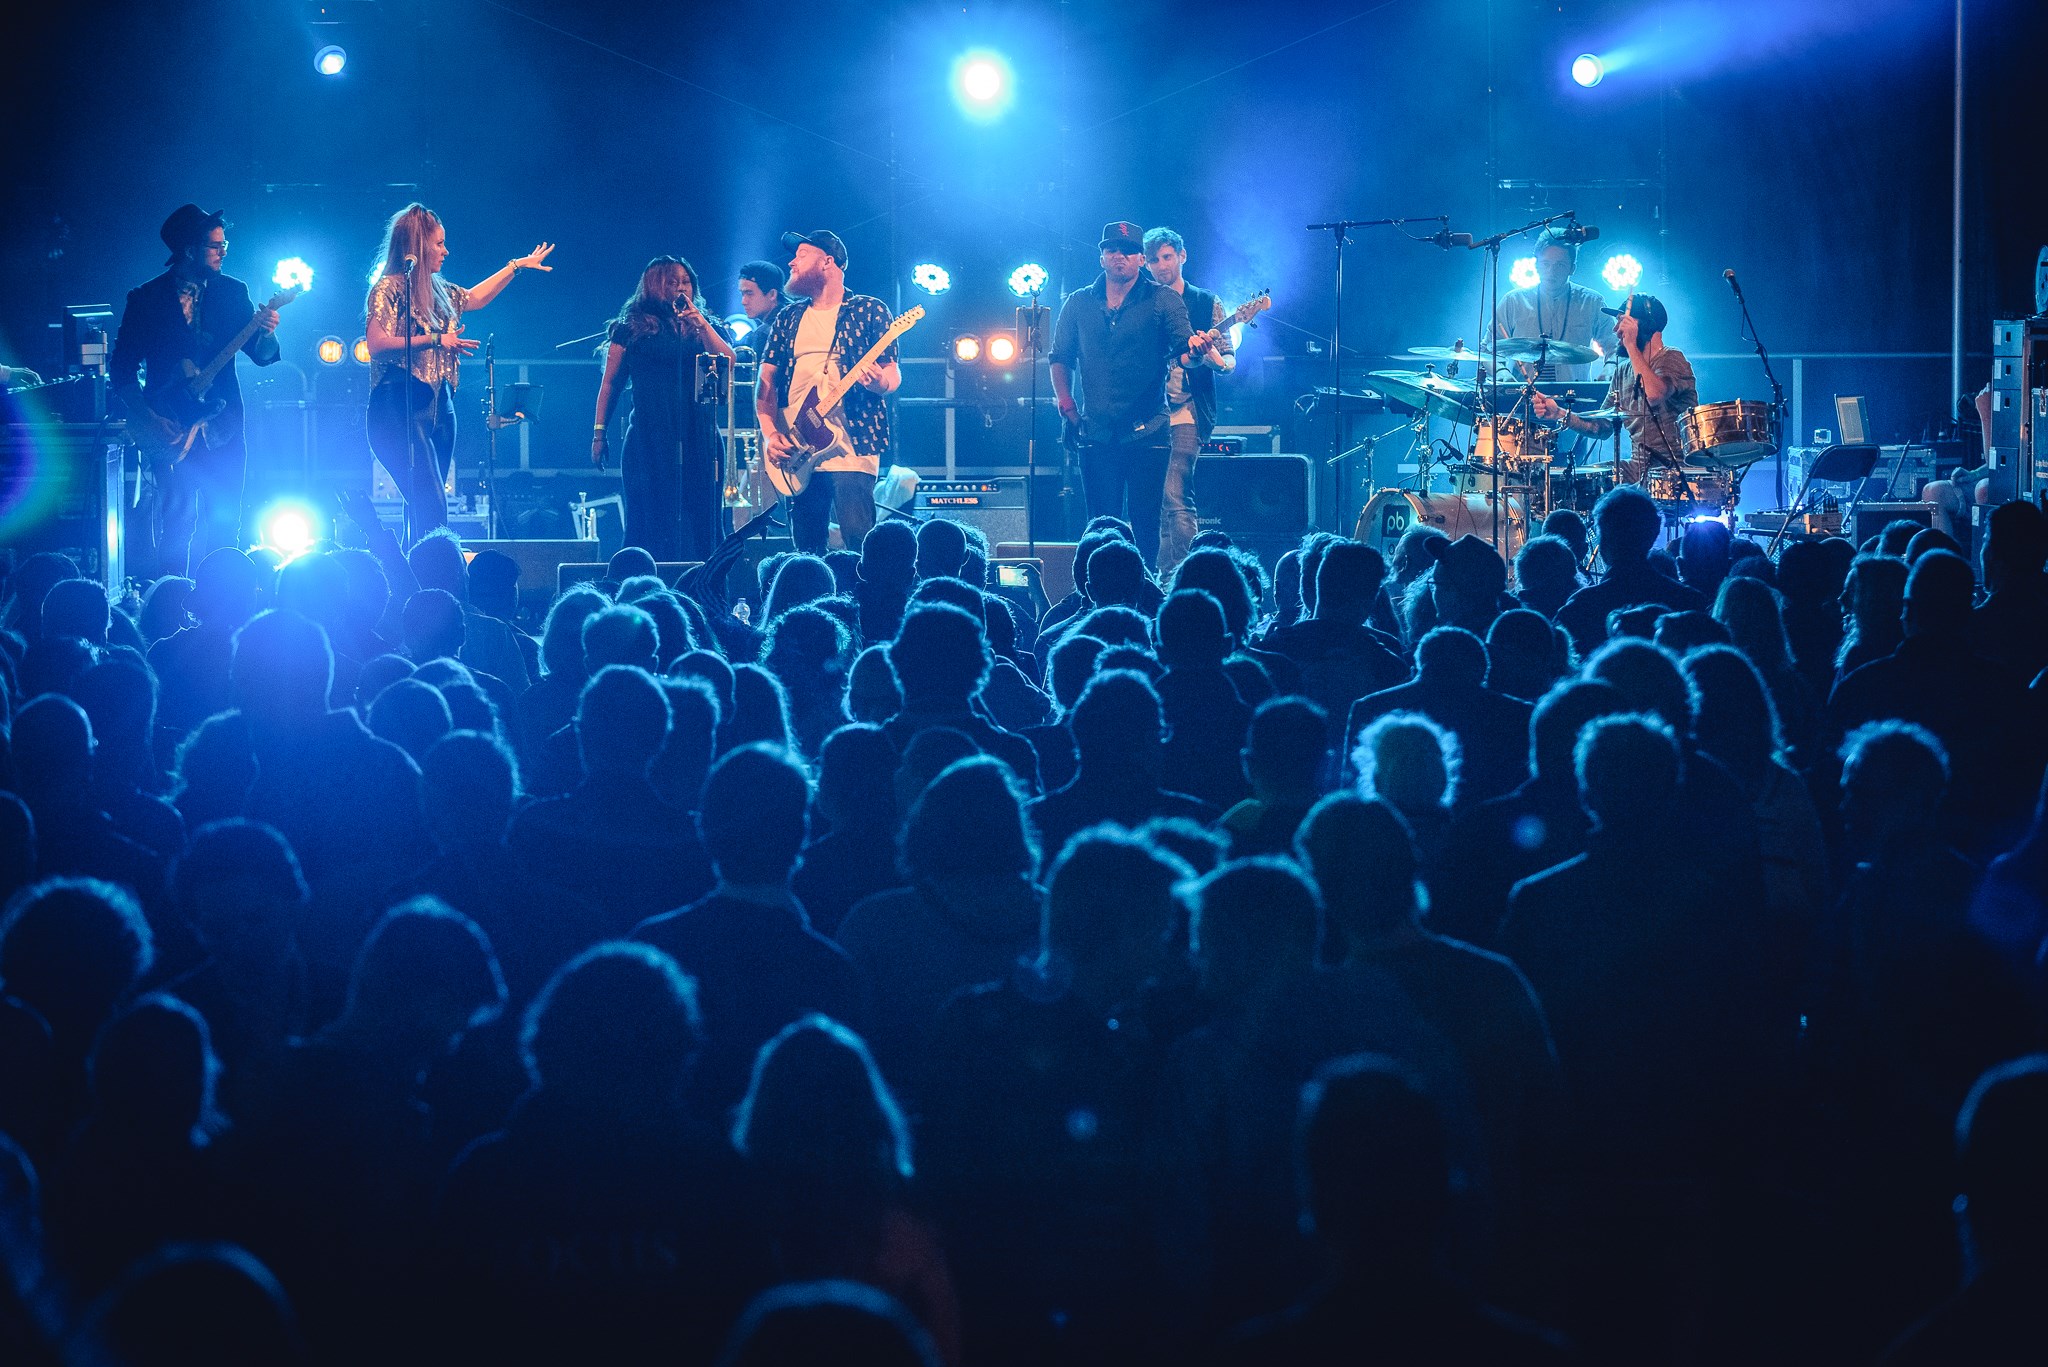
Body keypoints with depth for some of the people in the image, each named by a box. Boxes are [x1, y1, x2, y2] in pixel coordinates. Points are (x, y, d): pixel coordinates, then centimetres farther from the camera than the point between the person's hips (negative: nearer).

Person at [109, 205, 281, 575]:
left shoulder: (232, 292, 8)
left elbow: (261, 354, 4)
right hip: (169, 432, -2)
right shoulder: (147, 299, 0)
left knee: (224, 528, -1)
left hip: (222, 431, 2)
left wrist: (266, 332, -18)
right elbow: (121, 371, 0)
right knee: (176, 524, -9)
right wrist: (149, 420, -10)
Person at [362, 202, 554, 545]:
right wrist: (434, 341, -16)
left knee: (424, 509, 4)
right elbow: (376, 344, -16)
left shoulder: (437, 290, 18)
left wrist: (518, 265, 40)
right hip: (400, 409, -9)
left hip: (439, 407, 9)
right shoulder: (390, 288, -6)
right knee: (431, 507, -20)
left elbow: (473, 298, 37)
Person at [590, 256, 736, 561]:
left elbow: (728, 362, -2)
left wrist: (701, 324, -8)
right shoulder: (632, 328, 7)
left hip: (699, 438, 3)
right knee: (652, 523, -4)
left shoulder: (706, 329, 15)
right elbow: (610, 383, 6)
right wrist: (599, 433, 0)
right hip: (650, 440, -3)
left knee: (699, 520, -1)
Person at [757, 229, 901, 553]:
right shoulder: (788, 320, 18)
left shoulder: (869, 311, 5)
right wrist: (770, 434, -1)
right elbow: (766, 383, 15)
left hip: (850, 447, -5)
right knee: (806, 555, 4)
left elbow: (893, 376, 2)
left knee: (860, 547, -17)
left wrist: (880, 382, -22)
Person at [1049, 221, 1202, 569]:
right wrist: (1067, 406, 7)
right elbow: (1060, 357, 18)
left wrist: (1193, 350, -30)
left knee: (1145, 522, -4)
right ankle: (1102, 592, 10)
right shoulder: (1078, 303, 11)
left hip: (1147, 432, -2)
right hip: (1097, 433, 2)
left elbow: (1182, 351, -6)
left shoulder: (1163, 301, 2)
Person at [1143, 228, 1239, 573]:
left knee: (1175, 496, -17)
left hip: (1186, 412, -4)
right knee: (1156, 502, 3)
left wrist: (1216, 360, -21)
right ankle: (1165, 579, 10)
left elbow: (1230, 359, 3)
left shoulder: (1207, 303, 6)